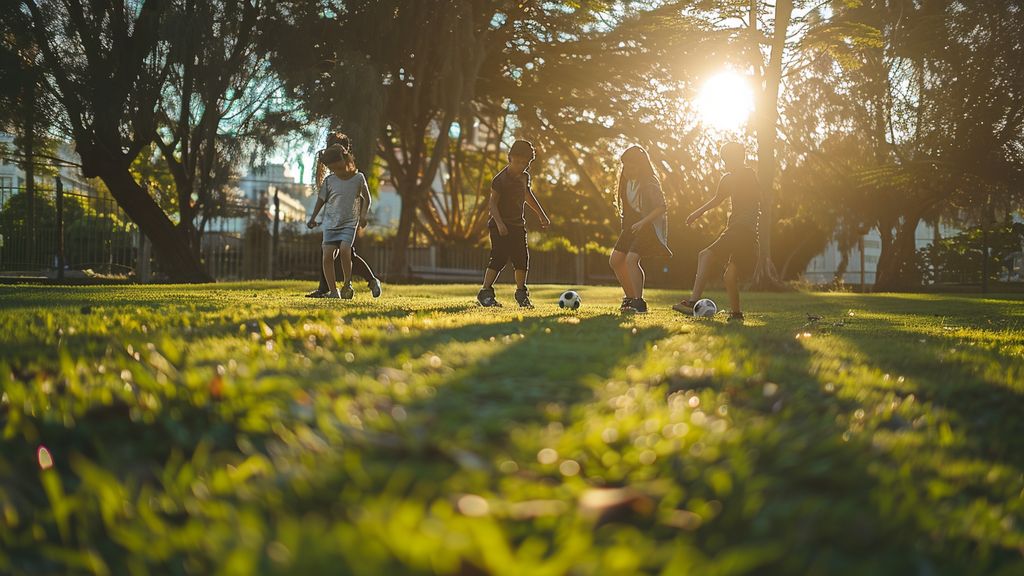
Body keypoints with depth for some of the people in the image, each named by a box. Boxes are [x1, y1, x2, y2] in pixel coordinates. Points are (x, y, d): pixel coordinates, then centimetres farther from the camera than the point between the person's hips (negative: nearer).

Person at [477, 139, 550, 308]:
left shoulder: (524, 177, 8)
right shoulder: (500, 179, -14)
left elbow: (528, 195, 25)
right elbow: (493, 202, -16)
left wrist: (541, 214, 29)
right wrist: (499, 223, -28)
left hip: (518, 225, 7)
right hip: (501, 226, -7)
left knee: (522, 259, 3)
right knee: (499, 258, -12)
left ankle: (521, 293, 14)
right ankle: (485, 293, -5)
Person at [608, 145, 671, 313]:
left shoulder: (649, 183, -18)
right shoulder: (627, 180, 6)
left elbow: (661, 208, -22)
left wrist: (643, 222, -28)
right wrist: (625, 221, 14)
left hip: (648, 225, -9)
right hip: (631, 224, 9)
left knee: (631, 259, -23)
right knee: (615, 260, 6)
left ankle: (639, 302, -17)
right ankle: (630, 297, 18)